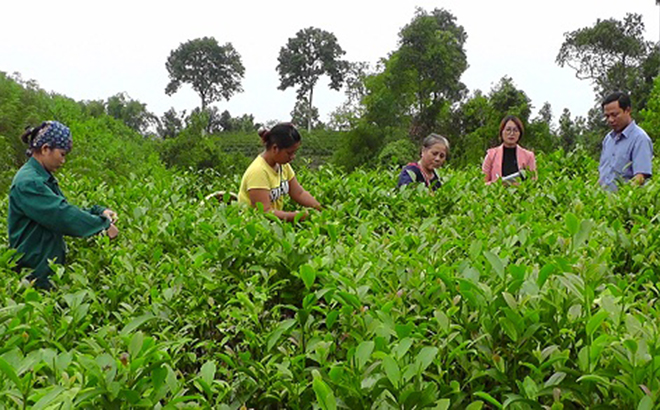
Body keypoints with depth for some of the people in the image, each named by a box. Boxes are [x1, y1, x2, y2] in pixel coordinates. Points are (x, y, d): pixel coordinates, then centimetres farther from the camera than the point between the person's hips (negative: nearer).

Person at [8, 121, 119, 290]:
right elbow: (64, 216, -26)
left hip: (50, 262, 9)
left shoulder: (44, 178, 9)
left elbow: (65, 209, 14)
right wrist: (104, 224, -18)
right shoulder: (28, 182, -22)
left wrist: (98, 211, -1)